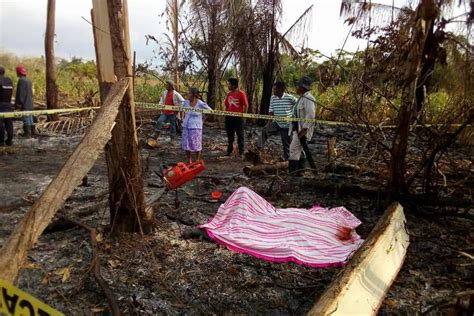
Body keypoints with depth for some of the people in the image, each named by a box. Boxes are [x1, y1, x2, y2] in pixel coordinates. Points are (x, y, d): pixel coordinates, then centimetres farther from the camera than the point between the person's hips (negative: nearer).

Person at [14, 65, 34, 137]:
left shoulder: (21, 80, -14)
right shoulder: (28, 80, 15)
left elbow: (20, 93, -18)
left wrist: (18, 103, -14)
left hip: (25, 104, -9)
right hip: (30, 103, 9)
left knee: (26, 118, -6)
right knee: (30, 117, 14)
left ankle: (27, 133, -3)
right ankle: (32, 131, 20)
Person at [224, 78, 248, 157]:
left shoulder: (241, 93, -8)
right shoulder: (229, 94, 9)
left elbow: (246, 105, -9)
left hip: (238, 117, -6)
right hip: (229, 117, 6)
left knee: (240, 135, 2)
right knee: (230, 135, 12)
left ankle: (241, 152, 9)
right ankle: (229, 151, 22)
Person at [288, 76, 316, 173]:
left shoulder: (308, 99, -18)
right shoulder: (302, 98, 15)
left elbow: (310, 116, -24)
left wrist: (304, 130, -25)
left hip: (301, 130, -10)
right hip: (297, 128, 10)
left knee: (294, 150, -12)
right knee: (299, 150, 15)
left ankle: (292, 172, -10)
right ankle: (300, 170, 24)